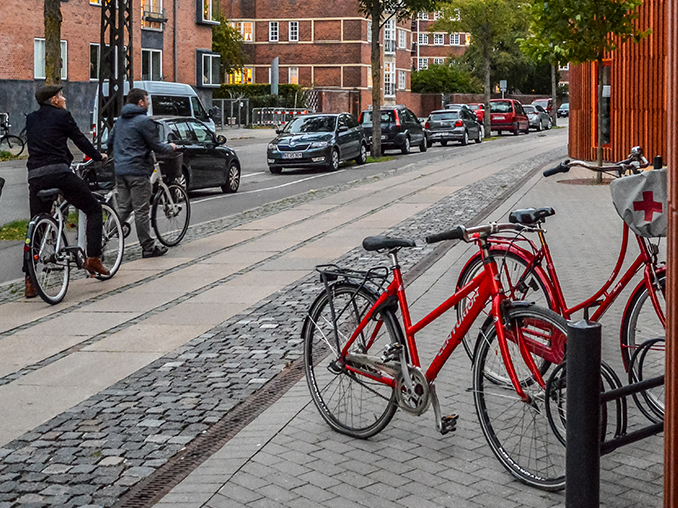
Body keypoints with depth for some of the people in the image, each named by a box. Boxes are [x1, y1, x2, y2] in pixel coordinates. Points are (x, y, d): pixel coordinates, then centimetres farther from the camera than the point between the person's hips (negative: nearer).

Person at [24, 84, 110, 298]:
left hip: (35, 176, 6)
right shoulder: (62, 116, 3)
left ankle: (30, 281, 4)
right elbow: (80, 139, 9)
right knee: (94, 210, 10)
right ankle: (93, 258, 0)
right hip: (58, 172, -6)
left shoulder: (31, 119, 20)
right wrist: (98, 156, 26)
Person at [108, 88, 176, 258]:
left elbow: (110, 142, 22)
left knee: (123, 208, 12)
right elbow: (156, 146, -10)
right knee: (141, 210, -2)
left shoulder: (120, 120, 15)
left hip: (120, 170, 8)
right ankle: (148, 247, 5)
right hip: (138, 170, -8)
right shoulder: (144, 121, -11)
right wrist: (171, 147, 10)